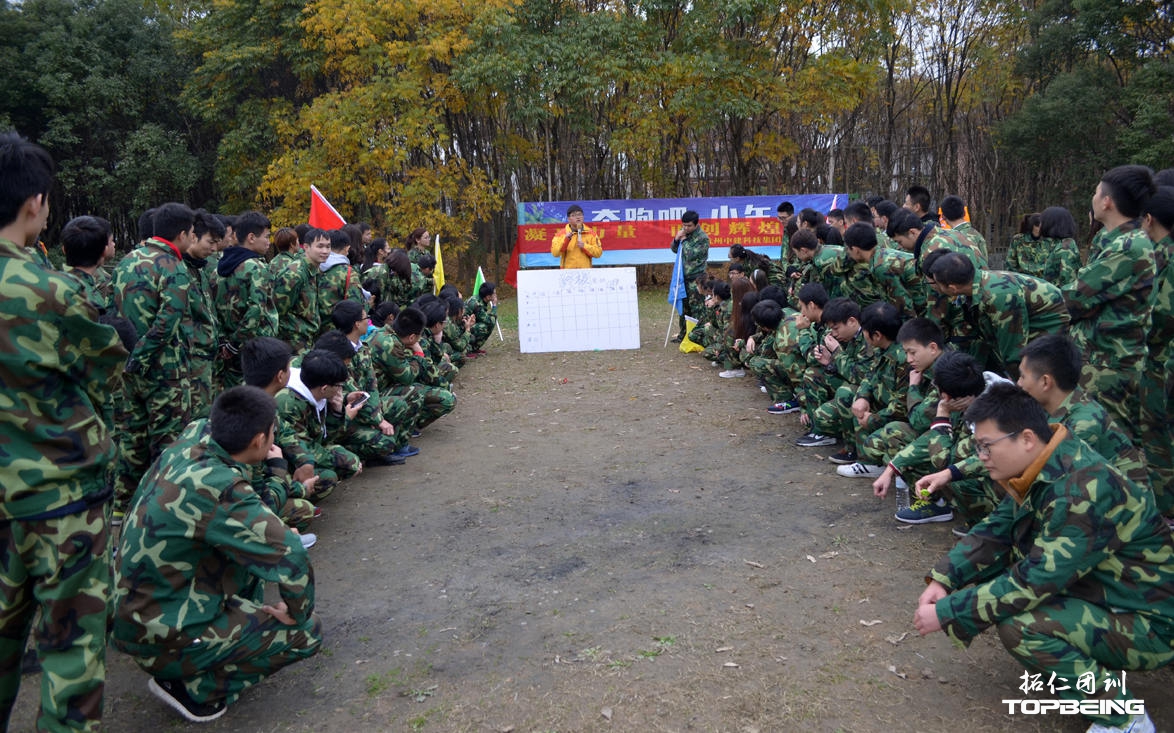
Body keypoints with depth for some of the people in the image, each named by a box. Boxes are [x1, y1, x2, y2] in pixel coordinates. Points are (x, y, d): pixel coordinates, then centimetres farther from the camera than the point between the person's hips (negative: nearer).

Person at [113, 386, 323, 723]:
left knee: (254, 542, 16)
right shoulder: (220, 491, -30)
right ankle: (195, 687, 0)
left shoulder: (180, 452, -6)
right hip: (160, 635, -8)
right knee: (307, 632, 0)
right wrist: (296, 613, -13)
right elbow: (291, 557, -31)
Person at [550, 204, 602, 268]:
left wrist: (584, 246, -8)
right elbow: (555, 253, -6)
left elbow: (598, 252, 5)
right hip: (568, 270, -2)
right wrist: (566, 240, -16)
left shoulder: (591, 233, 9)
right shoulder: (562, 234, 4)